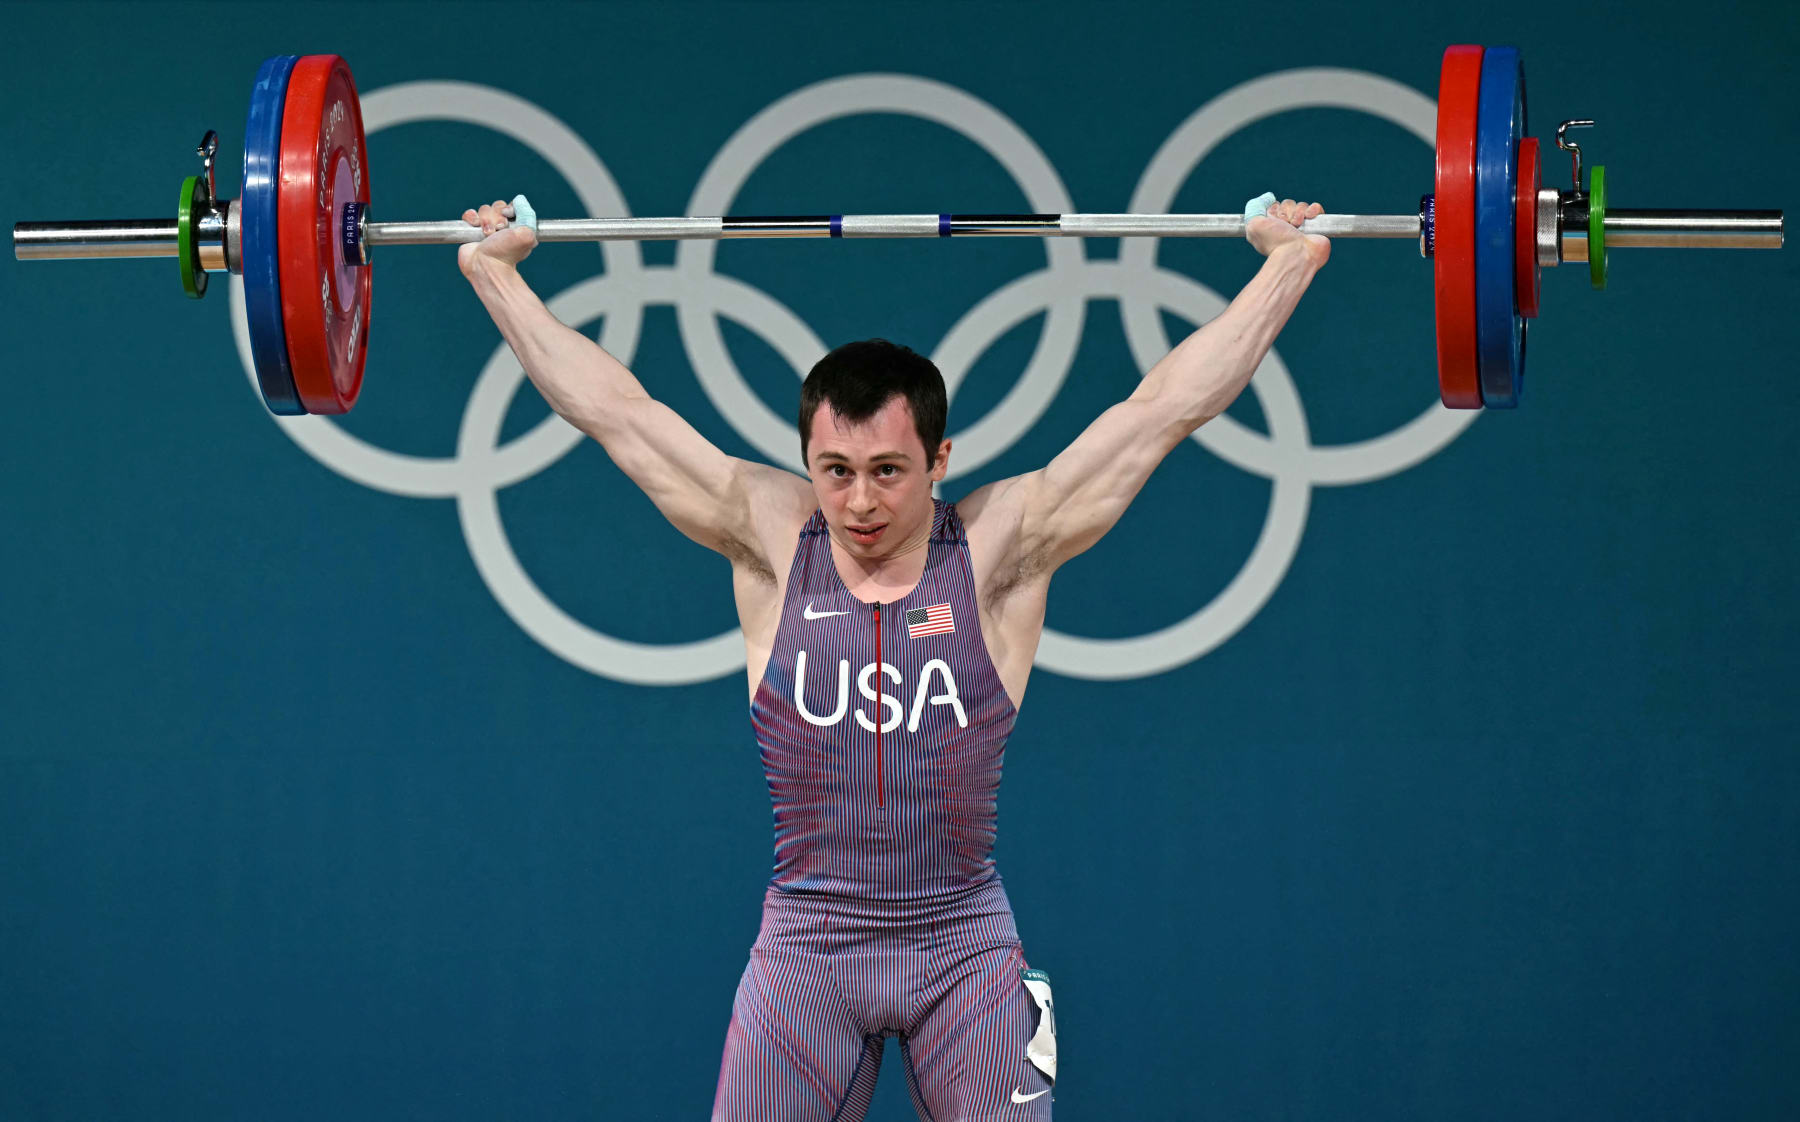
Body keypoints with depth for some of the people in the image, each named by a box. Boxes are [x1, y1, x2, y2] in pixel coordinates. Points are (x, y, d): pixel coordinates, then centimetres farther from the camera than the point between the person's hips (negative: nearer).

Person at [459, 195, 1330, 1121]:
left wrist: (1288, 261, 1)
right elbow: (614, 411, 6)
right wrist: (495, 272, 9)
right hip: (804, 943, 1)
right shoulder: (772, 543, 0)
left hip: (963, 948, -1)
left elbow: (1163, 407, -1)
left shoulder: (1001, 549, -3)